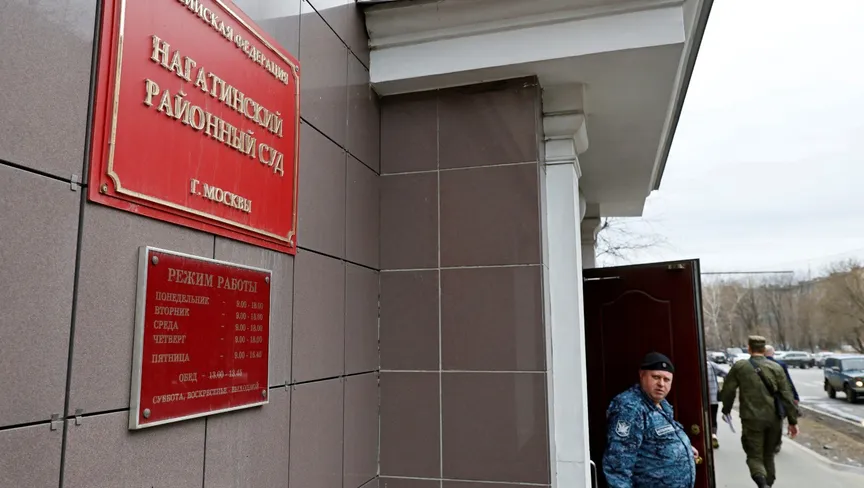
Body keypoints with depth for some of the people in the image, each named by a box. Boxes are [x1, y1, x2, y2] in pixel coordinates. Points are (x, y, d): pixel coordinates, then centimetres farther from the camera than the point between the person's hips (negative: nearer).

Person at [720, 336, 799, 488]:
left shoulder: (739, 367, -2)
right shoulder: (776, 367, 2)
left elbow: (727, 391, 2)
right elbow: (787, 395, 0)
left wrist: (726, 410, 19)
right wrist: (793, 421, 5)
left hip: (752, 419, -3)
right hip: (774, 419, 3)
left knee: (754, 456, 3)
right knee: (768, 454, 21)